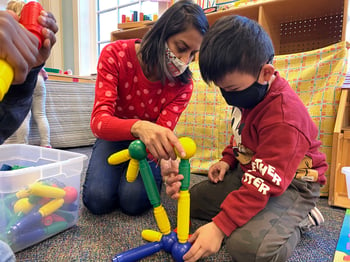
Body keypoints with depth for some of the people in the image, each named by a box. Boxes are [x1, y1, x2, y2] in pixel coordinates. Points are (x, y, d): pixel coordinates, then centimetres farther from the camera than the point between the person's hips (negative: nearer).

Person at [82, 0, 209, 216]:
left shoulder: (183, 85, -21)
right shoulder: (115, 55, -25)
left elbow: (162, 134, -28)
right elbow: (99, 121, -35)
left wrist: (167, 160, -52)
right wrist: (138, 127, -57)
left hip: (146, 142, 0)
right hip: (114, 137, 1)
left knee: (134, 200, -24)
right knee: (98, 199, -21)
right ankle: (120, 170, 12)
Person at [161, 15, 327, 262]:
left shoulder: (283, 118, -31)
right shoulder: (248, 95, -4)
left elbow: (263, 184, -31)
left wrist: (220, 226, -32)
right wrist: (228, 159, 1)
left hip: (292, 183, -9)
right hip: (248, 170, 9)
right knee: (195, 199, 10)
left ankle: (297, 219, 1)